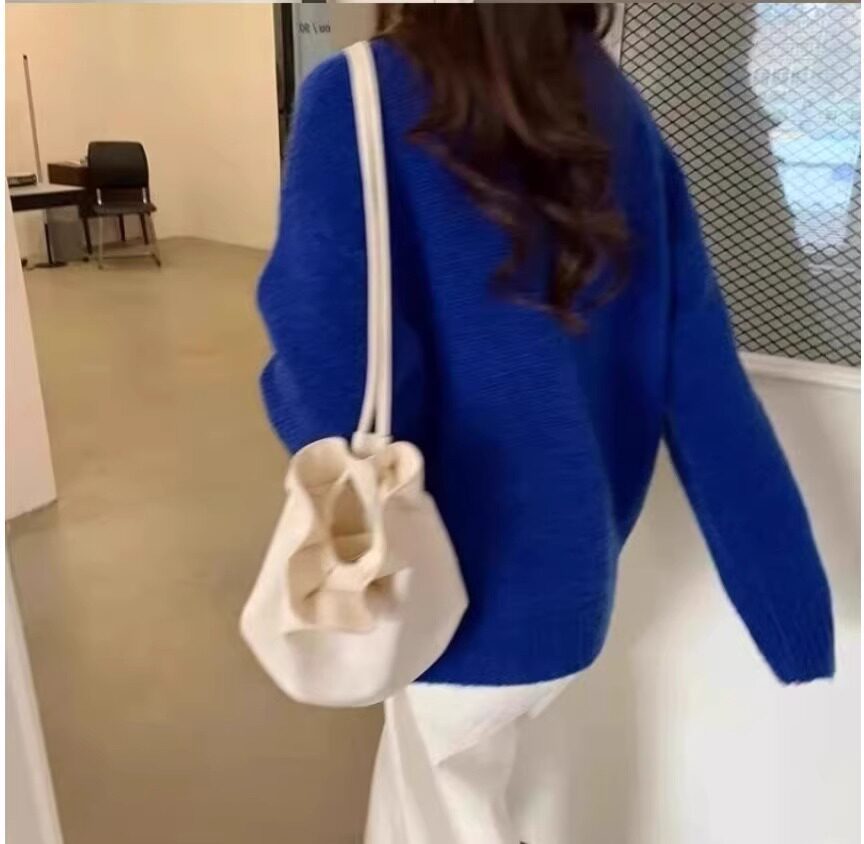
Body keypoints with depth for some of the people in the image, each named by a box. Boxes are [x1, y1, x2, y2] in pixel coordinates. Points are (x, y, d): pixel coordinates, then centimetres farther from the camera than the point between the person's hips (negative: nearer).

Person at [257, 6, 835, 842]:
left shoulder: (354, 100, -19)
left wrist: (284, 392, -5)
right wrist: (801, 617, 1)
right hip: (568, 572, 6)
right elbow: (704, 386, -4)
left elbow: (332, 392, -29)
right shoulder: (611, 106, -3)